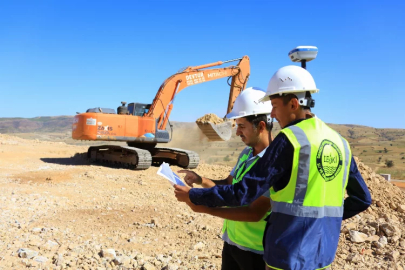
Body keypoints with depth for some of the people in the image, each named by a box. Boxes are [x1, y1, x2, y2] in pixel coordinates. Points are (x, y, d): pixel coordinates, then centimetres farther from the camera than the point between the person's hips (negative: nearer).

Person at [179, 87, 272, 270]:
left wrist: (207, 209, -25)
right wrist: (201, 180, -4)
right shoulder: (246, 153, 4)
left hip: (256, 250, -7)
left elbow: (255, 213, -26)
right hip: (231, 241, 7)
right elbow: (228, 185, 14)